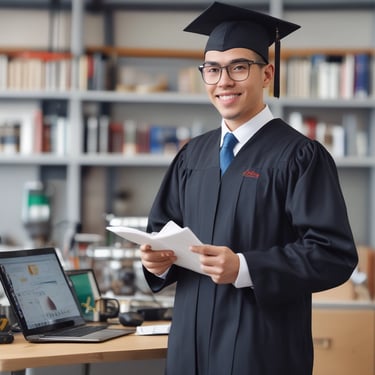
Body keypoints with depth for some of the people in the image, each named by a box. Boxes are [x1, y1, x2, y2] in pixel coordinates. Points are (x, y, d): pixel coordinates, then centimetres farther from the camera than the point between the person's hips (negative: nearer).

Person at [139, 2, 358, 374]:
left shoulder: (300, 156, -10)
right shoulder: (192, 155, 9)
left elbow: (335, 254, -16)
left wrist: (244, 269, -27)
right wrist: (159, 257, -6)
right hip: (192, 340, 5)